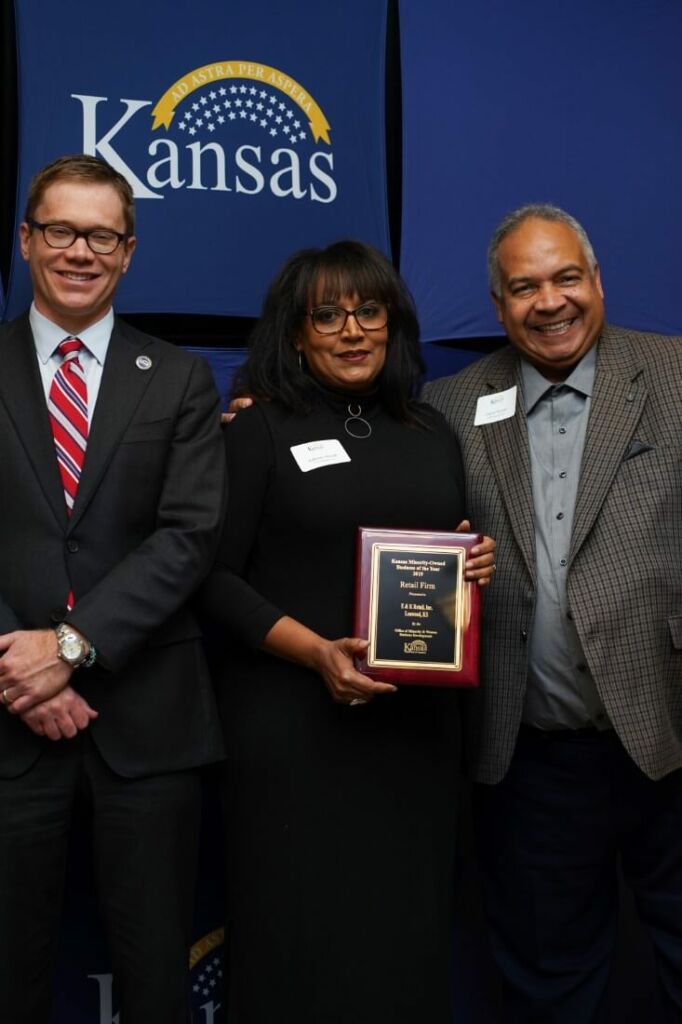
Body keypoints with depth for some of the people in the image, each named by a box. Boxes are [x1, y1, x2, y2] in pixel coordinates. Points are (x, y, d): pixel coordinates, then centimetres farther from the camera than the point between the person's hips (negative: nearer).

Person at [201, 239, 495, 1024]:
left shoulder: (432, 434, 12)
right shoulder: (259, 432, -3)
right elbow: (213, 574, -7)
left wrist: (477, 565, -3)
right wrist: (314, 650, -19)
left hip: (414, 719, 4)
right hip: (293, 720, -4)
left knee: (405, 922, 11)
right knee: (301, 928, 4)